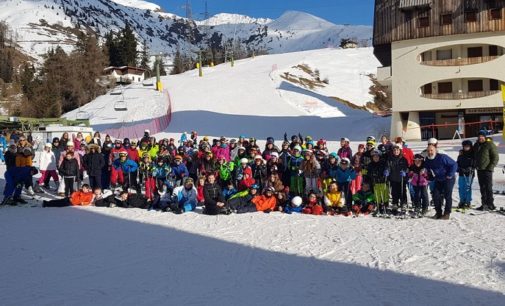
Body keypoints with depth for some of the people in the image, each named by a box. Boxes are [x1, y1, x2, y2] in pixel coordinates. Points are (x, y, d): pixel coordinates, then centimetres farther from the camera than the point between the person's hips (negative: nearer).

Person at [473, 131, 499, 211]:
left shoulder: (490, 145, -7)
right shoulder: (477, 145, 14)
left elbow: (495, 158, -8)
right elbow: (474, 156, 25)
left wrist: (490, 167, -15)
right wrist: (475, 165, 12)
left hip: (487, 169, -7)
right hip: (479, 169, 7)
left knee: (488, 187, -7)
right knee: (482, 188, 10)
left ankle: (490, 204, -3)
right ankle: (484, 204, 16)